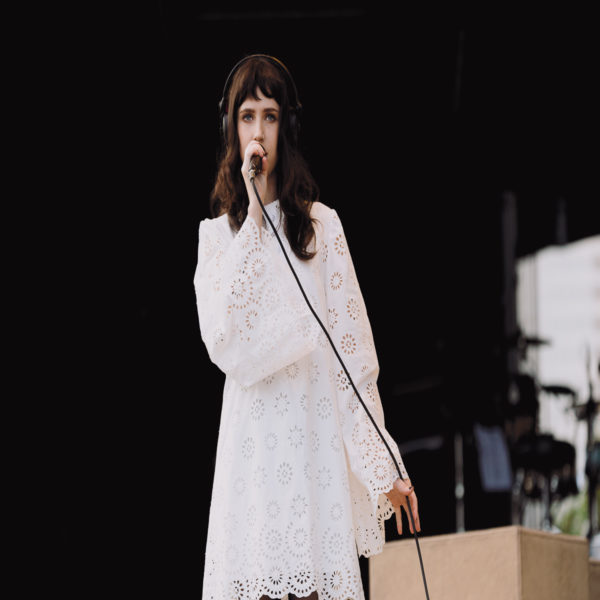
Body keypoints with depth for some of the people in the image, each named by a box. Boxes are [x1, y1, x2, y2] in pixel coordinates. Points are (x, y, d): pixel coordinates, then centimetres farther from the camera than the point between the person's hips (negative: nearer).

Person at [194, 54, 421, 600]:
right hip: (251, 444, 1)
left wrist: (385, 467, -2)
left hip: (317, 437, -1)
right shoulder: (216, 233, 11)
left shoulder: (322, 225, 7)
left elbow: (356, 355, 4)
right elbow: (222, 341, -8)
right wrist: (252, 221, -7)